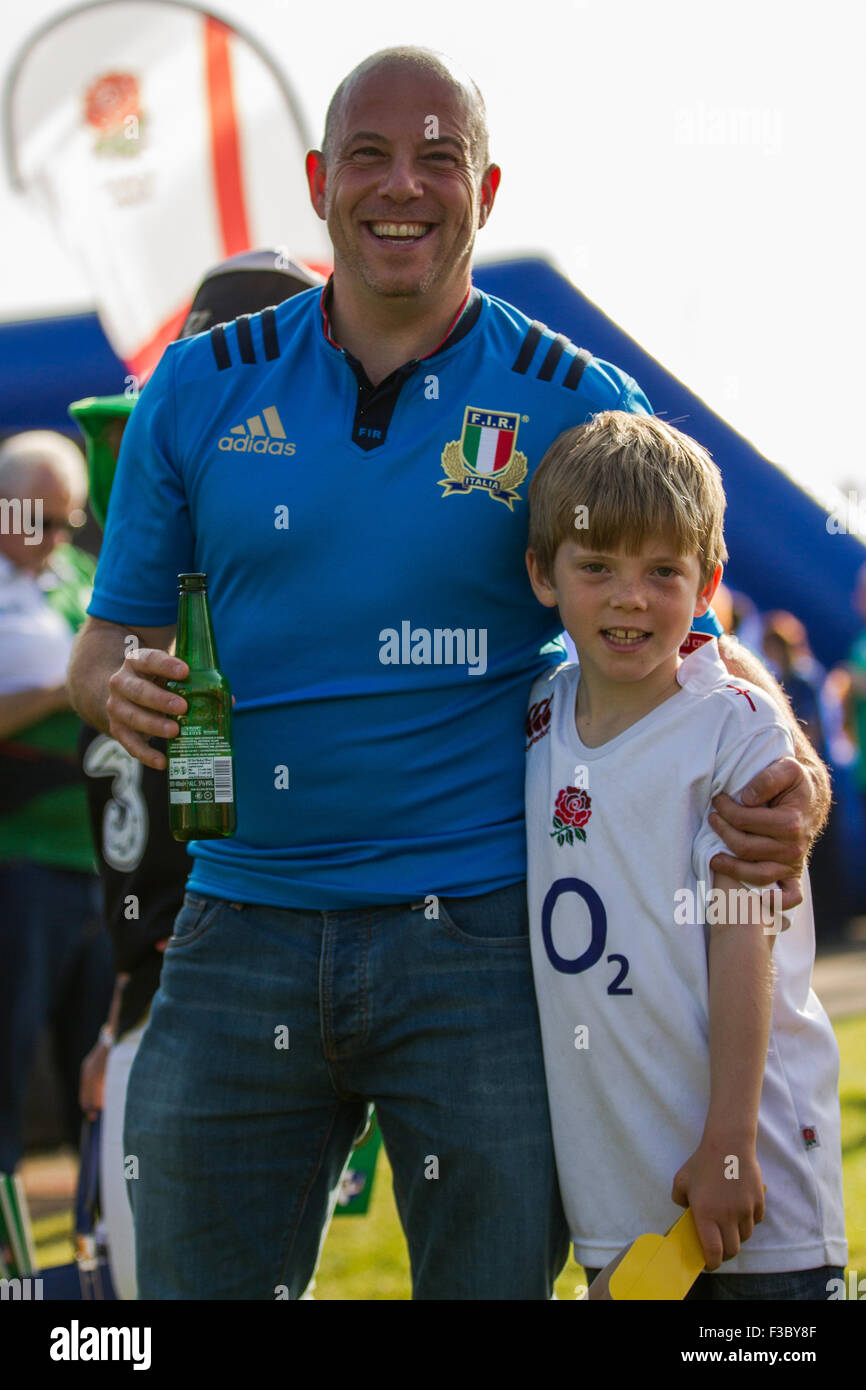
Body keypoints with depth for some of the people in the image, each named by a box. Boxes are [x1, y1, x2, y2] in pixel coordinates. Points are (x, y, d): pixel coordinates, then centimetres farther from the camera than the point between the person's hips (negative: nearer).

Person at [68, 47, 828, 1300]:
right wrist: (123, 690, -12)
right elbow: (109, 643, 13)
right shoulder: (203, 389, 8)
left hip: (480, 943, -2)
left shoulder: (578, 408, 2)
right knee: (197, 1278, 6)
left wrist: (793, 778, -13)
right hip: (244, 934, 2)